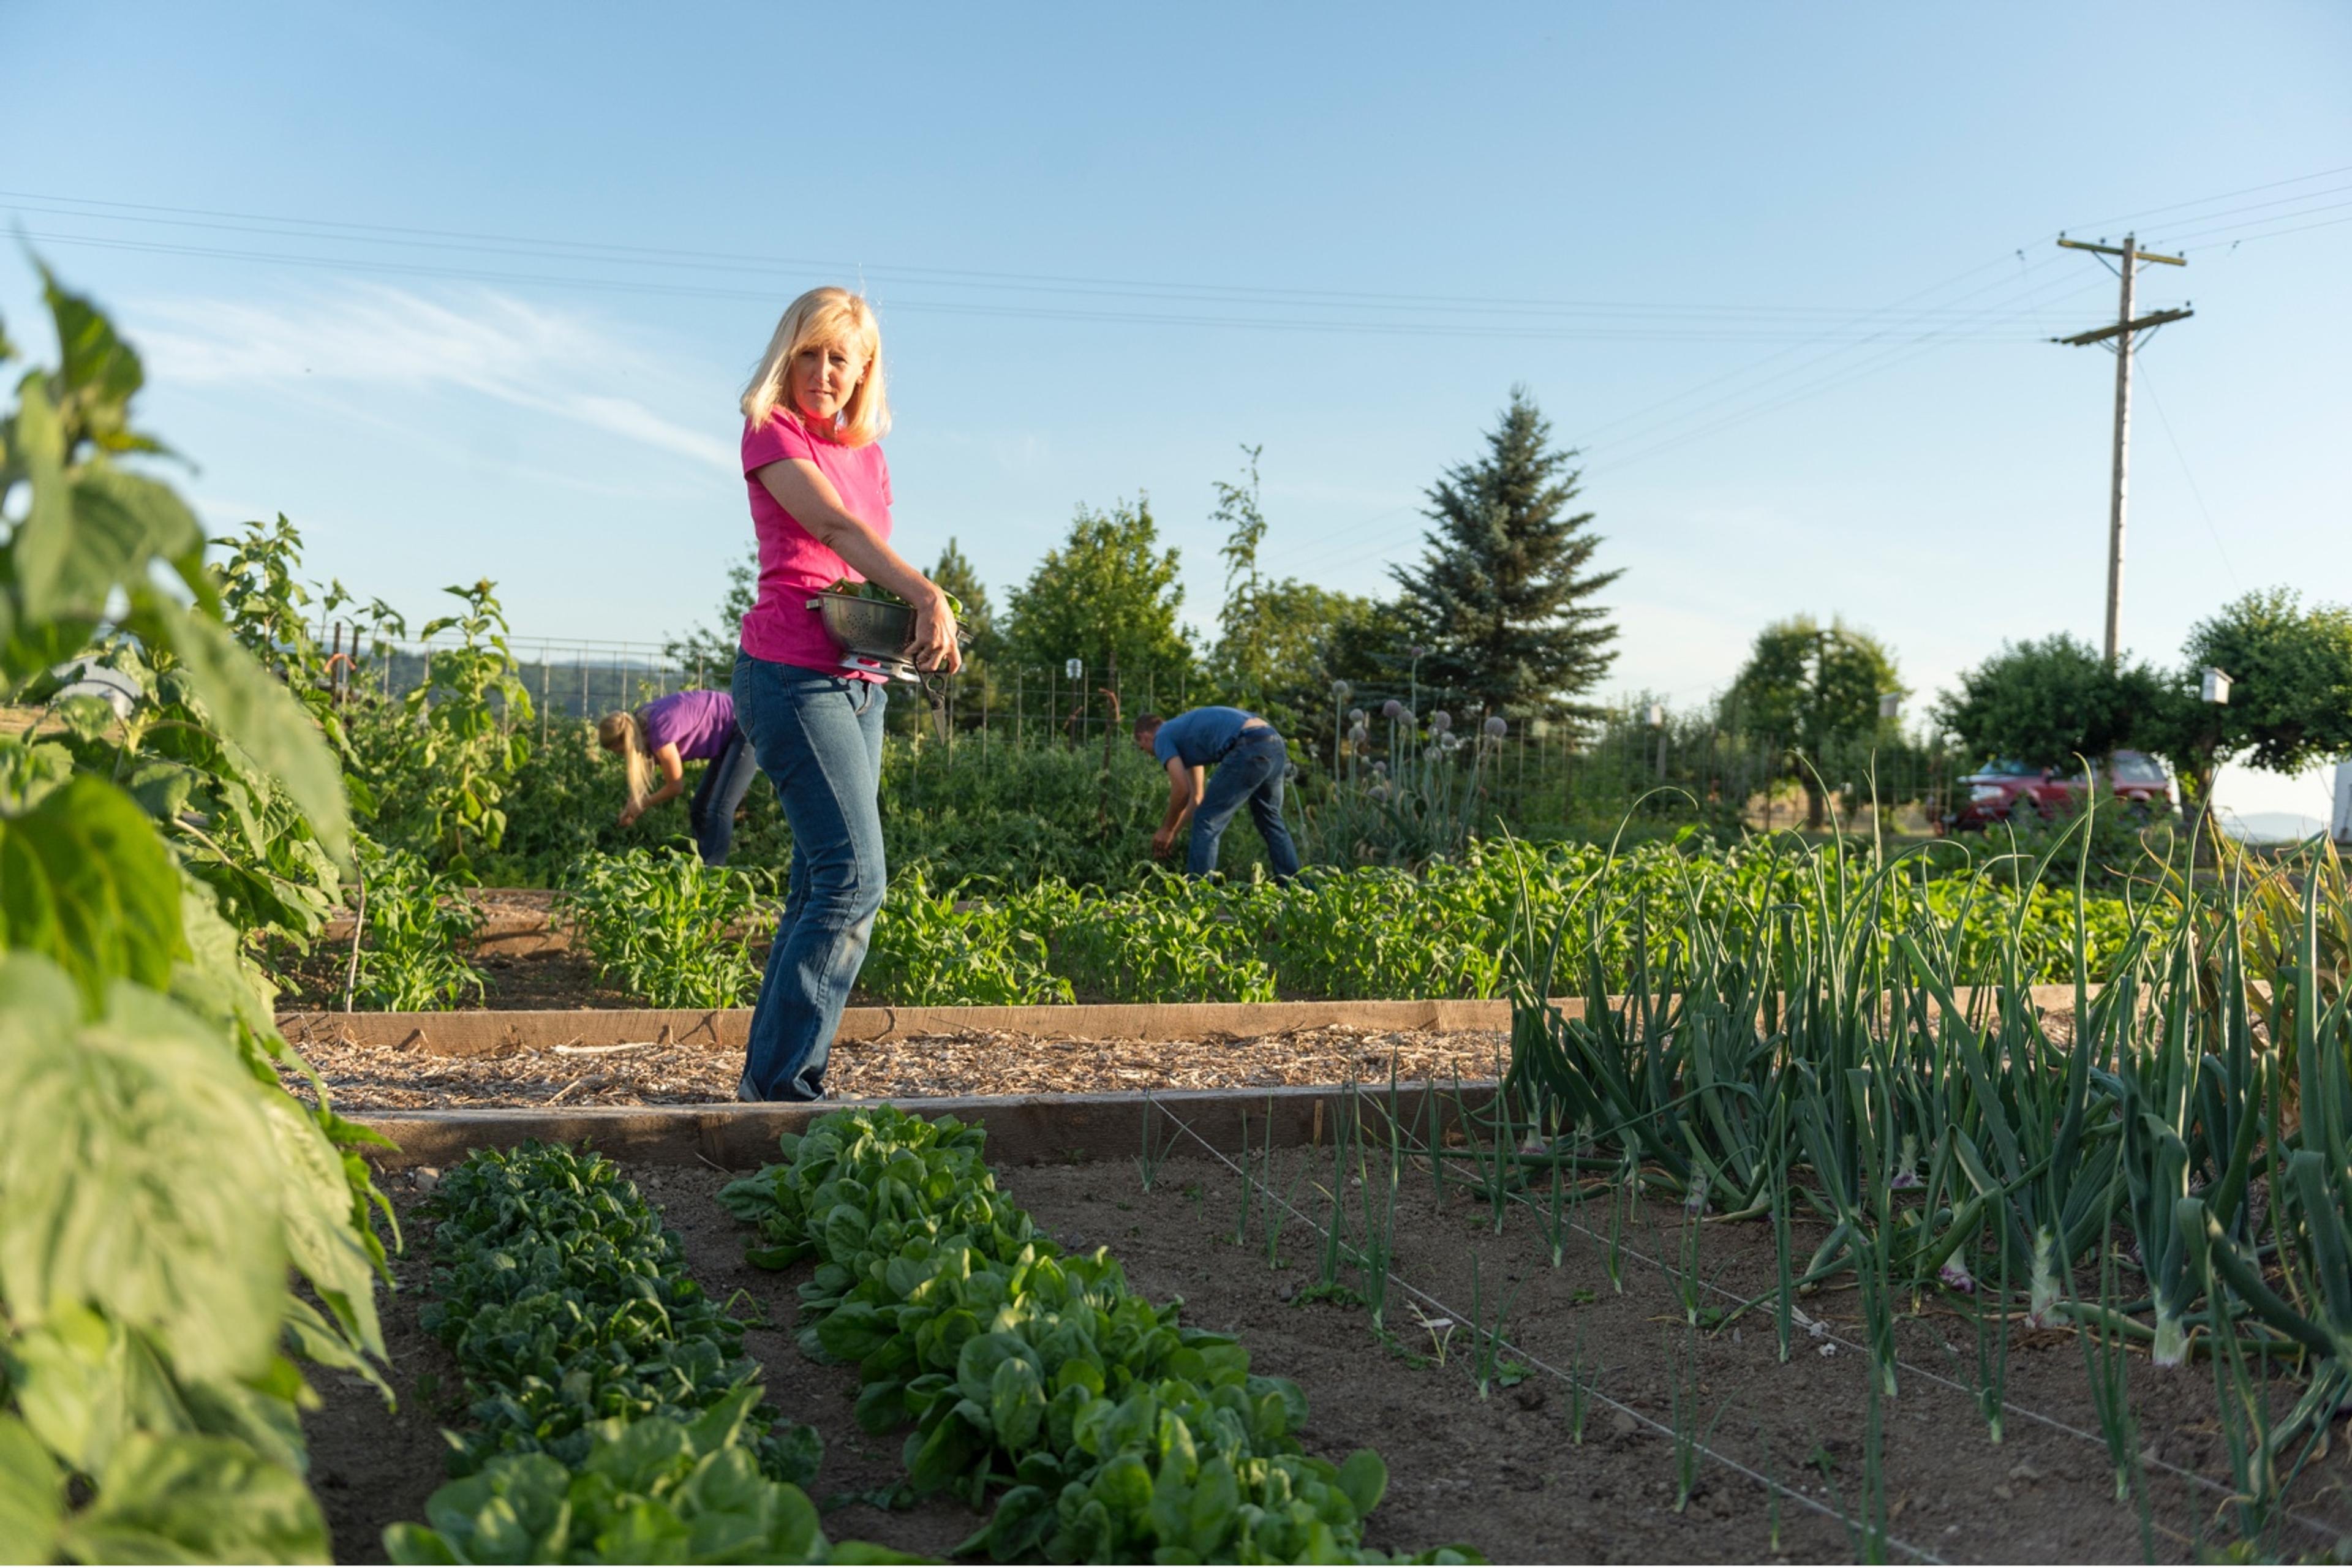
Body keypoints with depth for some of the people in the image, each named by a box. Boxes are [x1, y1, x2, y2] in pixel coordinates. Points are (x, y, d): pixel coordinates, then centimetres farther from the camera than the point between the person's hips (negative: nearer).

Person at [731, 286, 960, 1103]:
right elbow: (832, 524, -19)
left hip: (860, 680, 7)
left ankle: (783, 1070, 11)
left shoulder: (867, 449, 19)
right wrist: (928, 596, -33)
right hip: (793, 673, -7)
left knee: (824, 882, 5)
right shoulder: (771, 432, -2)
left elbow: (871, 553, 15)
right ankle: (777, 1078, -8)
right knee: (855, 877, -15)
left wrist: (910, 612, -9)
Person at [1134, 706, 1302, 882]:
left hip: (1249, 749, -9)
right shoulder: (1184, 731, 34)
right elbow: (1196, 797, 39)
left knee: (1207, 823, 3)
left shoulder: (1163, 738, 10)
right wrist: (1171, 833, 43)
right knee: (1271, 822, 23)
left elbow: (1181, 789, -1)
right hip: (1275, 744, 9)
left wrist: (1167, 830, 13)